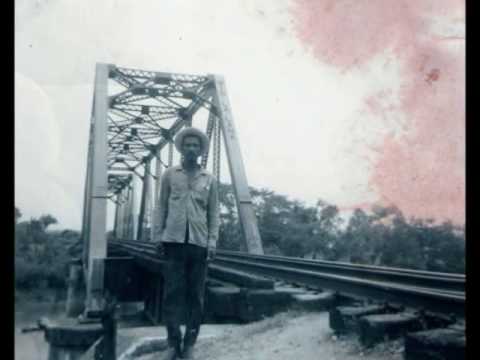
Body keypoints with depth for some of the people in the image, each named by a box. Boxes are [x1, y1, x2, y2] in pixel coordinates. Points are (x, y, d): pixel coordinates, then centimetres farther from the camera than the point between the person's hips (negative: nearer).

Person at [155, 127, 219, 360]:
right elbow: (161, 207, 9)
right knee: (172, 292, -1)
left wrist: (212, 242, -1)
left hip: (199, 243, 1)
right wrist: (158, 235, 1)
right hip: (174, 241, -1)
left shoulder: (210, 179, 11)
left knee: (196, 295, 2)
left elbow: (213, 213, 8)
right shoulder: (170, 174, 10)